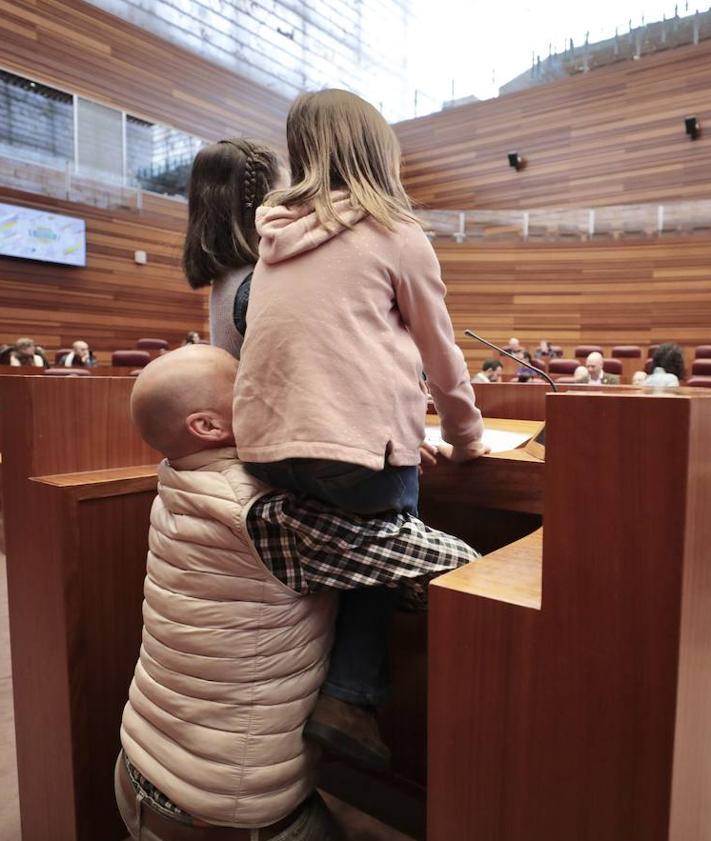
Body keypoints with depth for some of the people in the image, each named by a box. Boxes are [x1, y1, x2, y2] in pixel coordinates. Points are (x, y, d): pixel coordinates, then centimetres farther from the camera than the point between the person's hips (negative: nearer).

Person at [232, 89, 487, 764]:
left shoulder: (277, 236, 18)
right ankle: (348, 696, 10)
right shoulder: (396, 234, 3)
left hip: (264, 448, 5)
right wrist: (467, 435, 23)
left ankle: (310, 680, 21)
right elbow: (440, 353, 8)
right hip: (360, 445, -5)